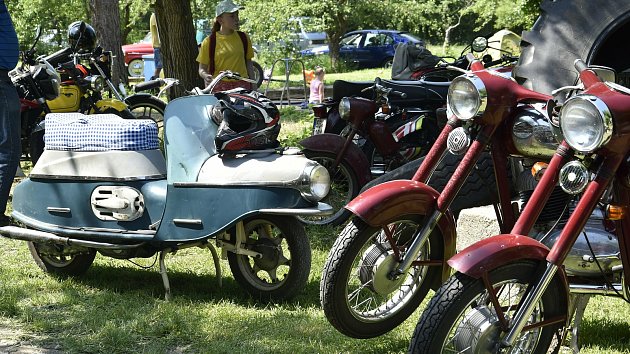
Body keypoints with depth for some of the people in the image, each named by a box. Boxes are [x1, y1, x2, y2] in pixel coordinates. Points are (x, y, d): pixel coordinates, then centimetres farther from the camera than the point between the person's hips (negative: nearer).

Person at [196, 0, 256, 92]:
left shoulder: (243, 38, 10)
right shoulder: (209, 41, 0)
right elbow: (202, 68, 3)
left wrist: (253, 85, 13)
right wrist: (206, 76, -19)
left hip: (242, 86, 3)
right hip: (219, 87, -3)